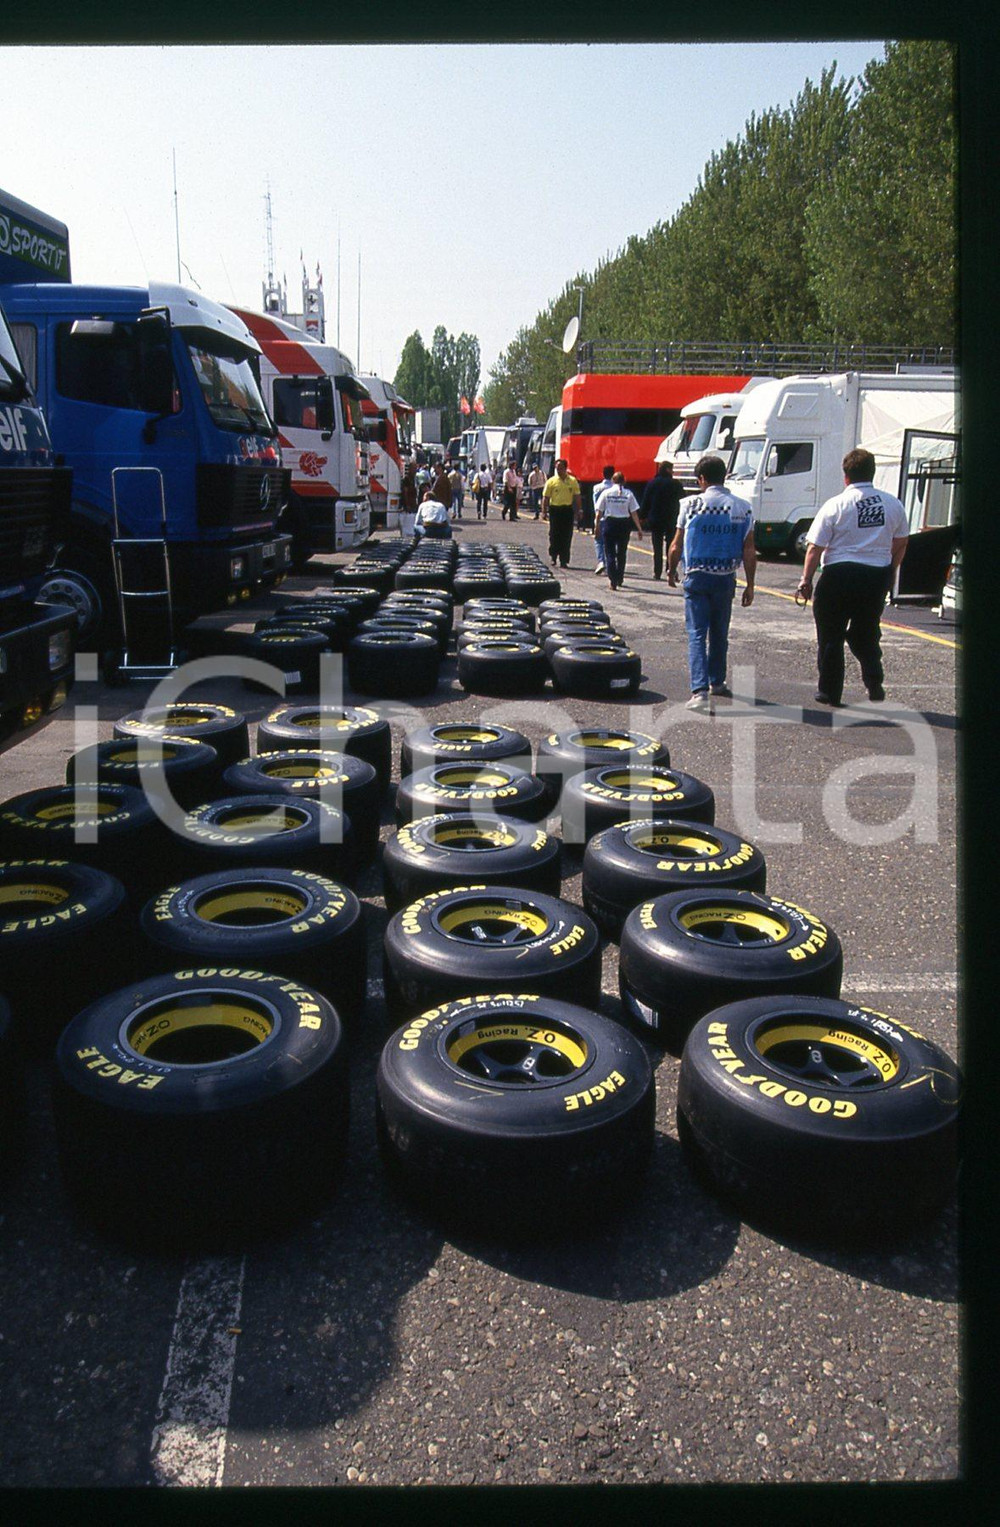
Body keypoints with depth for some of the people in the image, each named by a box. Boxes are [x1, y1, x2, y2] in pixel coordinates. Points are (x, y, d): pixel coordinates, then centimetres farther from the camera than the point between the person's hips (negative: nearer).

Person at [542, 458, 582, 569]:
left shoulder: (573, 481, 5)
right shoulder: (551, 481, 1)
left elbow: (577, 497, 8)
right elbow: (545, 498, 1)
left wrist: (577, 511, 1)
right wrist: (545, 511, -7)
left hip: (568, 510, 1)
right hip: (555, 510, -1)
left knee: (567, 536, 2)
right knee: (554, 535, 2)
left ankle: (564, 560, 7)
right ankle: (553, 557, 16)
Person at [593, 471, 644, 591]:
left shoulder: (606, 493, -1)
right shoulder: (628, 493, 0)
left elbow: (598, 512, -2)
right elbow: (634, 513, -3)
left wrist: (597, 526, 6)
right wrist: (639, 528, 1)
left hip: (609, 523, -1)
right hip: (624, 524, 1)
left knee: (610, 553, 3)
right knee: (622, 553, 16)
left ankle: (612, 580, -7)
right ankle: (619, 579, 27)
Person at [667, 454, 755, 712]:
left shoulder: (691, 504, -5)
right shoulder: (743, 508, 1)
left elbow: (676, 546, -1)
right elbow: (749, 551, 1)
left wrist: (671, 571, 16)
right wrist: (750, 585, 8)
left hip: (696, 577, -2)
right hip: (726, 578, 2)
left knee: (697, 634, -3)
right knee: (720, 633, 19)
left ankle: (700, 691, -16)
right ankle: (717, 681, 33)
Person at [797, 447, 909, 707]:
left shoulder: (835, 505, -10)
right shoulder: (893, 504, 5)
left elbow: (815, 548, -9)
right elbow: (900, 544, 14)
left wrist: (806, 579, 0)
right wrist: (889, 573, 27)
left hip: (840, 575, -4)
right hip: (878, 576, 4)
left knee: (830, 636, 8)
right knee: (866, 633, 20)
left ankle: (830, 692, 13)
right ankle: (874, 682, 5)